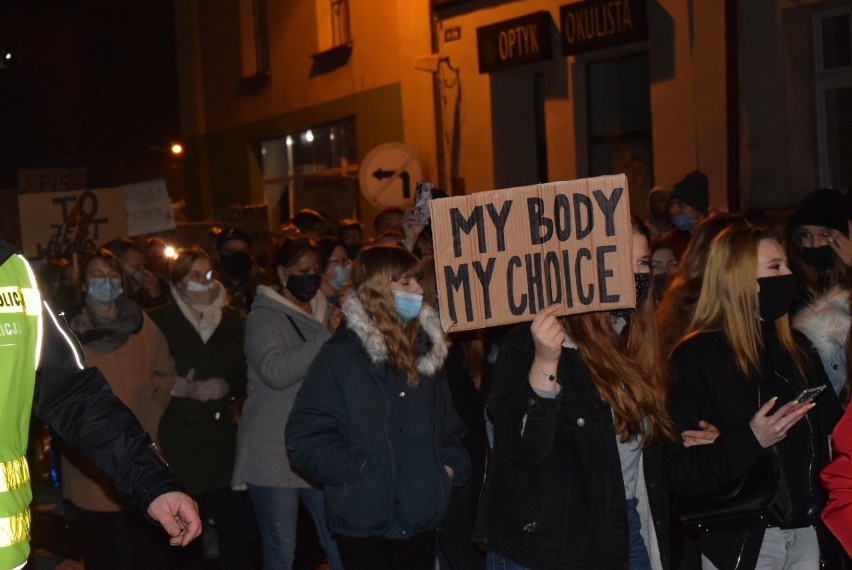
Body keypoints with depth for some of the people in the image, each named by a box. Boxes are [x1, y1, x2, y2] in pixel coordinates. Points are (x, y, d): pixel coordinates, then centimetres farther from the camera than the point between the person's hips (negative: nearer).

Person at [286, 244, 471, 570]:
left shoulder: (426, 350, 9)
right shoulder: (341, 354, -7)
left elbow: (448, 421, 18)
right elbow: (305, 439, -11)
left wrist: (449, 466, 2)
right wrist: (358, 474, -17)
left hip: (420, 515, 5)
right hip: (363, 519, -5)